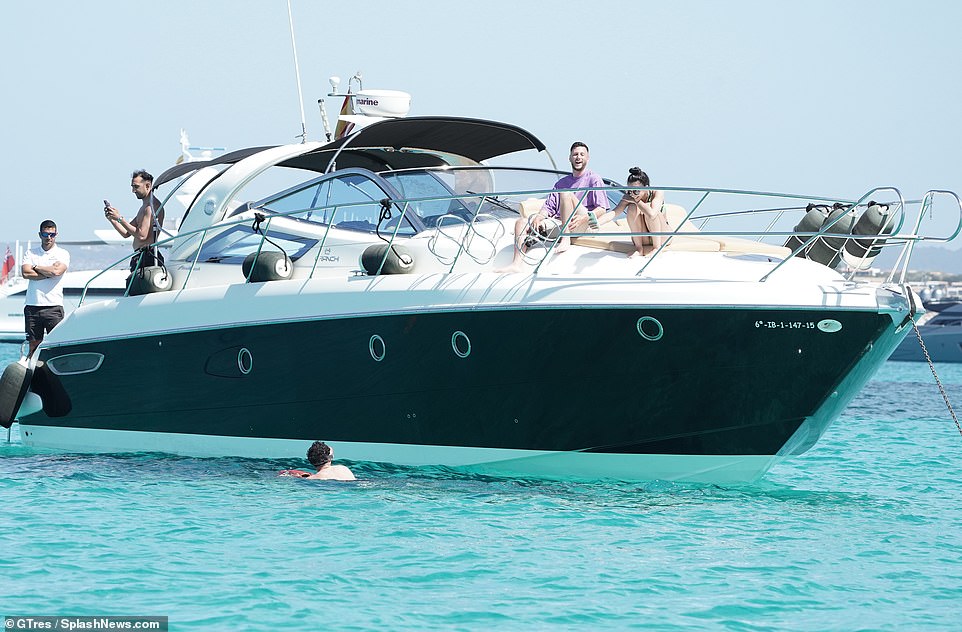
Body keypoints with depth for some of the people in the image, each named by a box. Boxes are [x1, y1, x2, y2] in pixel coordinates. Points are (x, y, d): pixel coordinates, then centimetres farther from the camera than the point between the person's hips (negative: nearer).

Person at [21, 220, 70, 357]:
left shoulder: (62, 254, 7)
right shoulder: (30, 254, 13)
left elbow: (57, 271, -13)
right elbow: (26, 273, -4)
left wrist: (36, 267, 0)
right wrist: (49, 273, -6)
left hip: (54, 306, -2)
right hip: (32, 306, 3)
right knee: (33, 346, 4)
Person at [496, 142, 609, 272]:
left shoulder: (593, 179, 8)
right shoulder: (562, 182, 27)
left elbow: (602, 209, -4)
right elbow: (549, 207, 19)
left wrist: (583, 218, -22)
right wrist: (538, 217, -4)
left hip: (581, 226, -6)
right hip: (558, 222, 6)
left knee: (565, 193, -29)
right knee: (521, 222, -11)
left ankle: (566, 239, -34)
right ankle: (517, 264, -29)